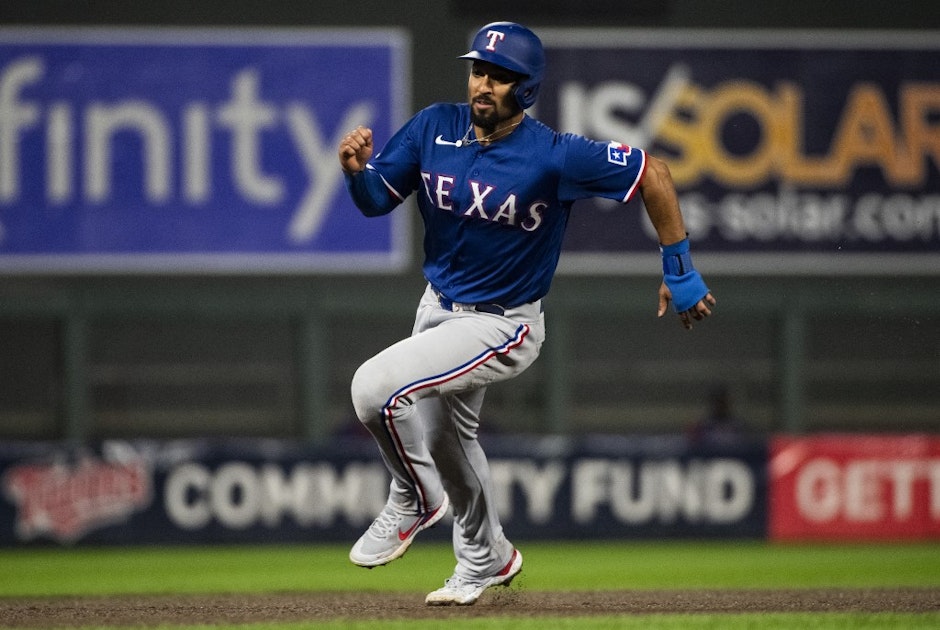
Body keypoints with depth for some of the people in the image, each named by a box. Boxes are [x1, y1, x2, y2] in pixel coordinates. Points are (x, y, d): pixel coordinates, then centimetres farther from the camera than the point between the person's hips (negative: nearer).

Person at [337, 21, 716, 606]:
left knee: (375, 387, -24)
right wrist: (357, 169, -25)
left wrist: (680, 271, -14)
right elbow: (376, 200, -2)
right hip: (440, 308, 7)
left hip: (502, 327, -7)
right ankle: (486, 558, 50)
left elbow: (653, 172, -18)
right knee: (448, 438, 25)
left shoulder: (553, 155, -25)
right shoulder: (434, 129, -9)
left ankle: (414, 498, 4)